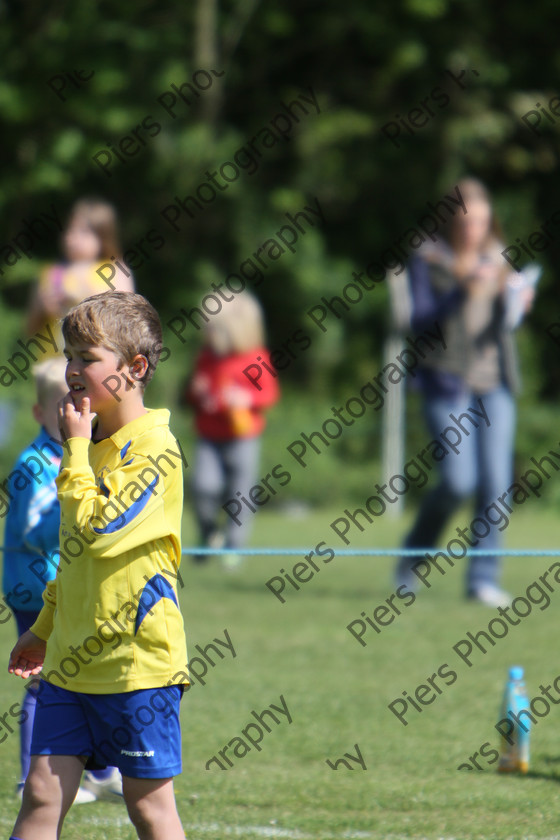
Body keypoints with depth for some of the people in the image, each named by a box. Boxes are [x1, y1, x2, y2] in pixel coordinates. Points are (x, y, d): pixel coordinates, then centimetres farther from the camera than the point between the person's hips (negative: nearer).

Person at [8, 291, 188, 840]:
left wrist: (76, 450, -16)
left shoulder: (154, 449, -14)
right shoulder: (94, 443, 13)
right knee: (42, 794, 3)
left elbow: (99, 530, -24)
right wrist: (44, 629, 25)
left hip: (136, 662, -8)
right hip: (72, 660, 8)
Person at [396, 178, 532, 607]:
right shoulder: (429, 261, -2)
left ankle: (484, 577, 3)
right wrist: (462, 291, -21)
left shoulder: (496, 258, 10)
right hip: (448, 381, -4)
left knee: (496, 483, -4)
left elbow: (502, 326, 13)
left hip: (494, 381, 4)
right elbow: (422, 321, -10)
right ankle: (415, 555, 13)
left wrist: (512, 304, -9)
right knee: (458, 481, -12)